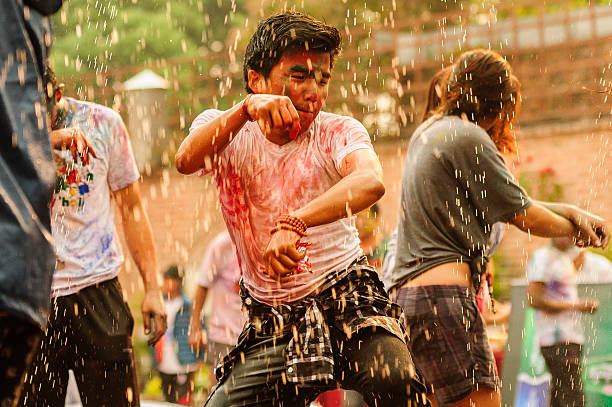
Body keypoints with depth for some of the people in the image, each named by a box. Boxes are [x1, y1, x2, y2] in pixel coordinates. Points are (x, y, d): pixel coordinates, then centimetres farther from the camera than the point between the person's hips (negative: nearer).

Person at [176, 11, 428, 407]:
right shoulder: (223, 129, 2)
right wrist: (245, 109, -40)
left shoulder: (337, 132, -5)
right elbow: (187, 160, -22)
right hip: (273, 323, 3)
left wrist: (293, 224, -46)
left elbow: (371, 182, -29)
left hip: (348, 301, -2)